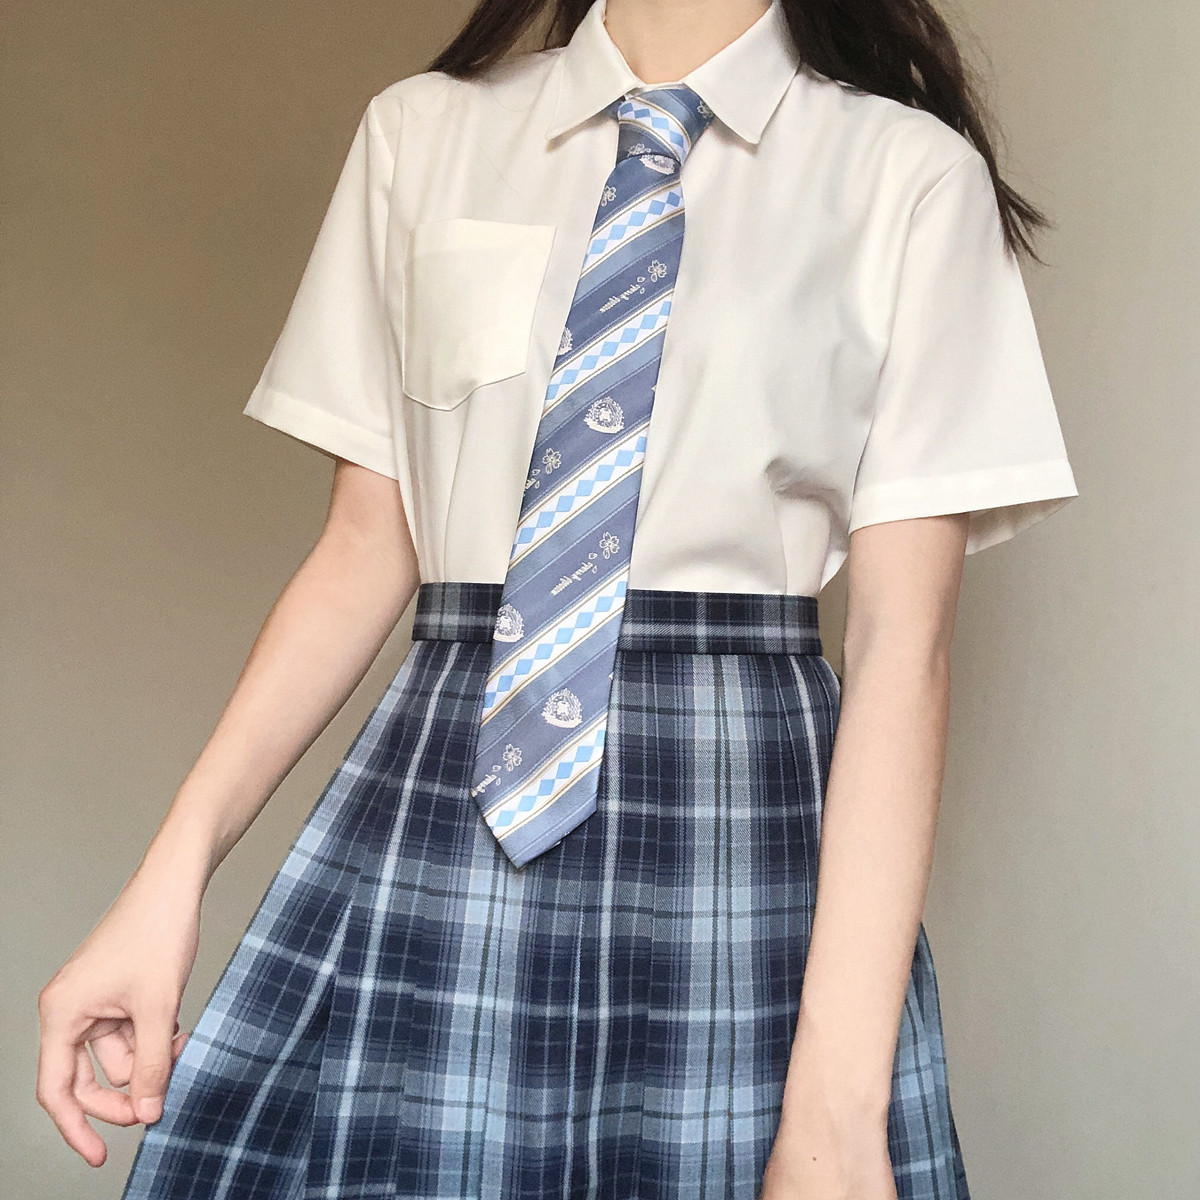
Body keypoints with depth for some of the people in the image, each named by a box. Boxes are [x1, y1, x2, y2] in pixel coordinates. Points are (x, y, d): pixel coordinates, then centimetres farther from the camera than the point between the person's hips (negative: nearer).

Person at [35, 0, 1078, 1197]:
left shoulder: (911, 170, 0)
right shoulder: (419, 132, 8)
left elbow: (902, 635, -7)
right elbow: (365, 550, 7)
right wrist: (174, 868, -4)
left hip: (742, 826, -1)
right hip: (426, 818, 2)